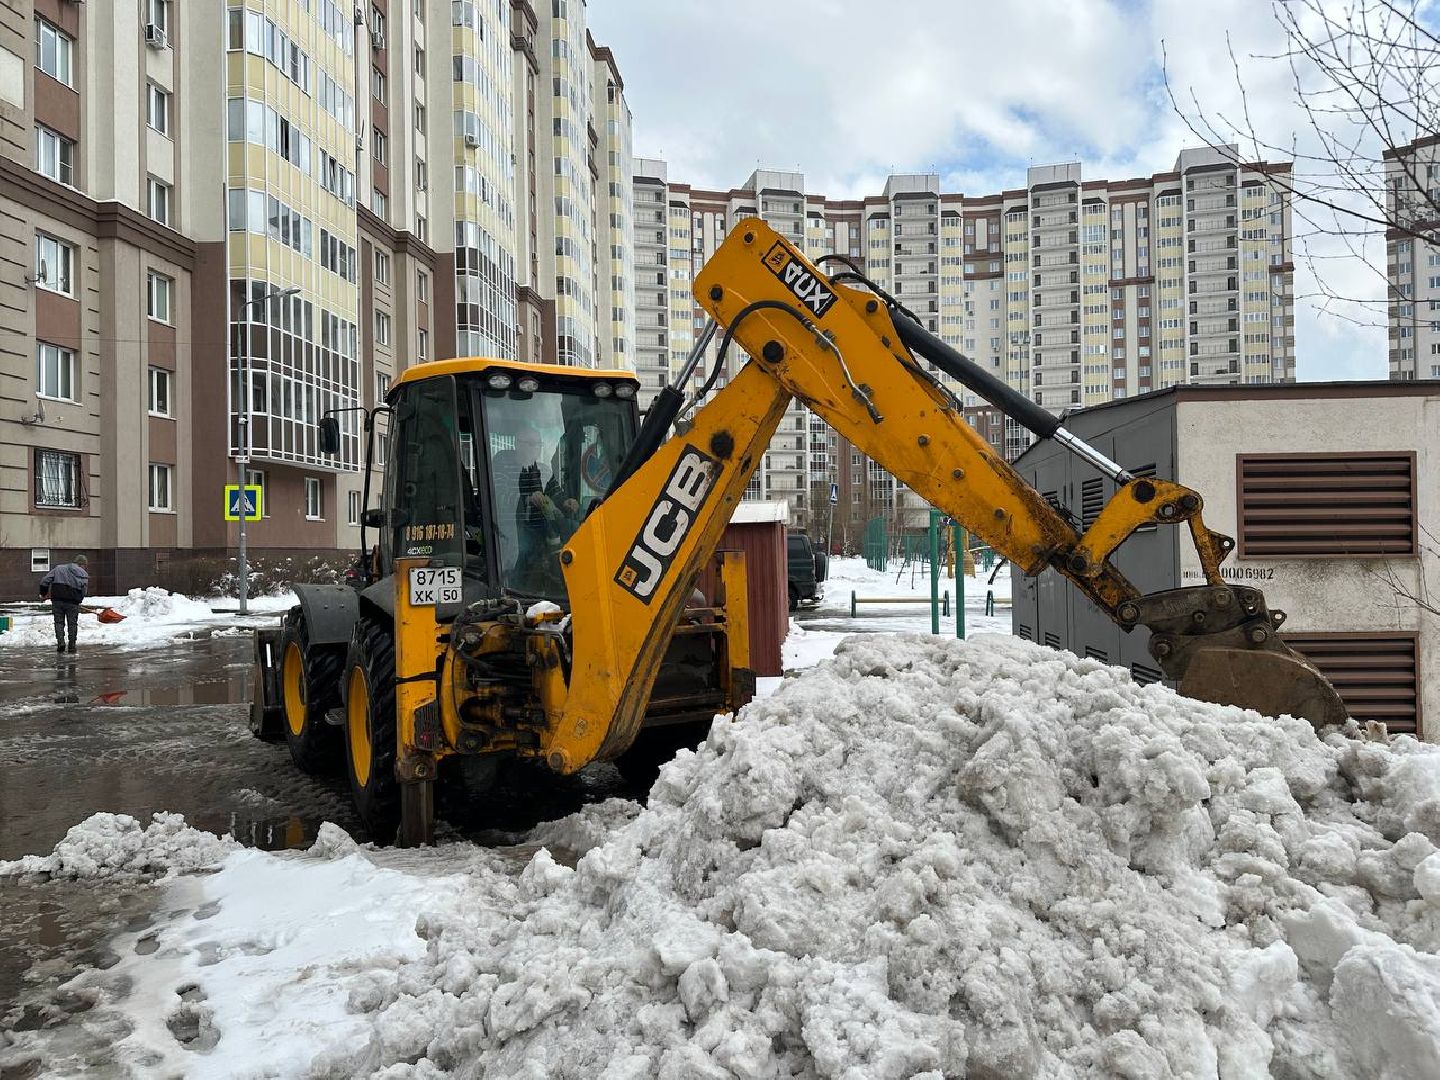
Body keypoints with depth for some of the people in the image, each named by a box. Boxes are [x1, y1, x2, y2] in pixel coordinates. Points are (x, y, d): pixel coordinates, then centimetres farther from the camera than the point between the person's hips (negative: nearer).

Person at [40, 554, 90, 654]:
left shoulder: (58, 568, 16)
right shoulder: (83, 573, 10)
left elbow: (44, 581, 9)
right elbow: (83, 590, 2)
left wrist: (43, 594, 19)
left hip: (57, 600, 2)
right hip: (72, 602, -2)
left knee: (59, 622, 11)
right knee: (72, 624, 8)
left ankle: (60, 642, -7)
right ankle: (72, 646, 8)